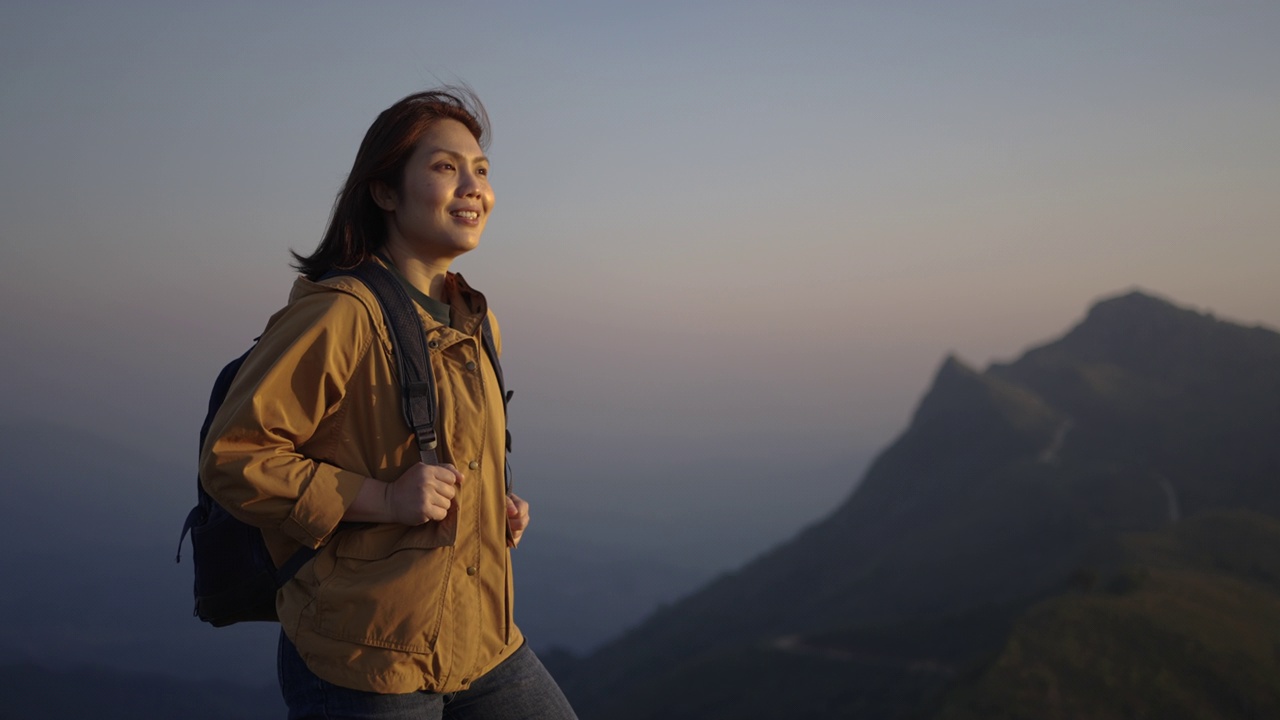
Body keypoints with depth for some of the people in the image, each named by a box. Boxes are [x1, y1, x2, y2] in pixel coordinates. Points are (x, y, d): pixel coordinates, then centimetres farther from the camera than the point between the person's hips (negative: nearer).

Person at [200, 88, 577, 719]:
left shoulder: (474, 321, 10)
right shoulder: (337, 313, -14)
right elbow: (228, 457, -16)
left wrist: (500, 509, 7)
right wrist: (385, 499, -22)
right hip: (366, 662, -7)